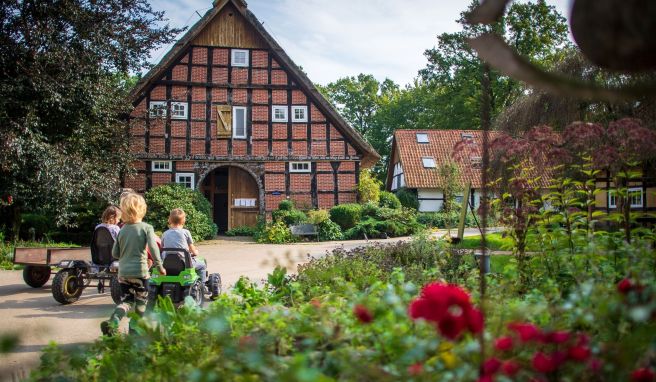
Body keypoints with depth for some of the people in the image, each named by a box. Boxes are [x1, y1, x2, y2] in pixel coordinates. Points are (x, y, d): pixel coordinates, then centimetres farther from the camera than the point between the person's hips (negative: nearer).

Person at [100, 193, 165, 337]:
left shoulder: (122, 230, 5)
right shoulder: (146, 228, -8)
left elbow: (115, 253, 9)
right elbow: (153, 247, -18)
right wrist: (159, 265, -12)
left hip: (123, 272, 4)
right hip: (140, 271, -4)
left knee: (126, 300, 13)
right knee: (141, 302, 13)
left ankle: (113, 321, -10)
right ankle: (135, 328, 18)